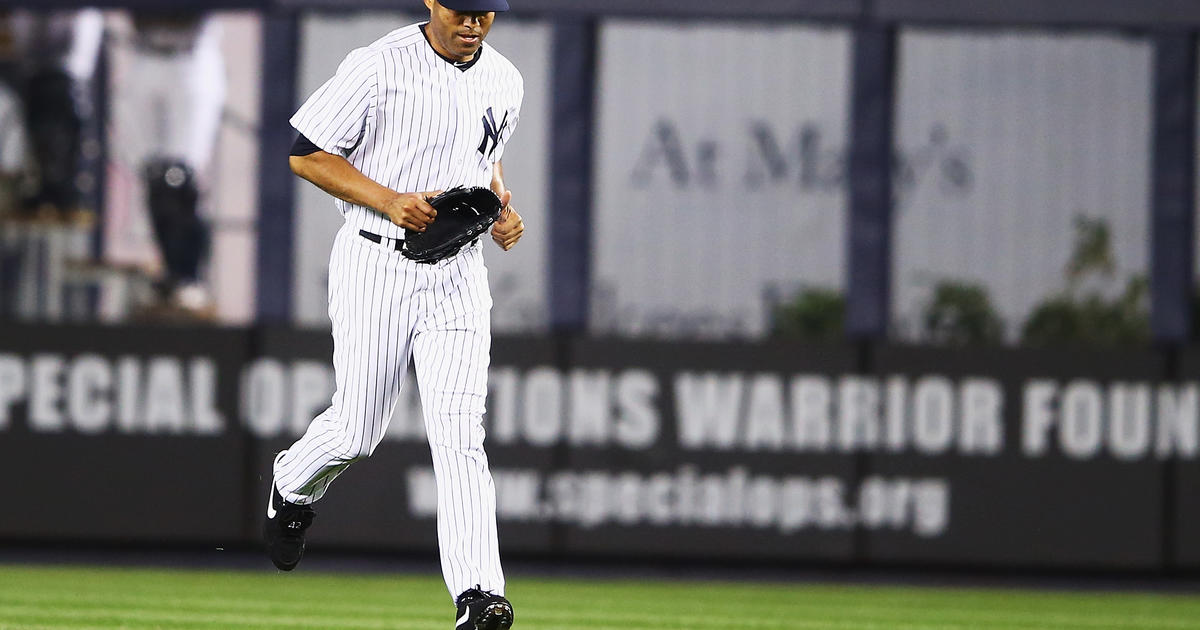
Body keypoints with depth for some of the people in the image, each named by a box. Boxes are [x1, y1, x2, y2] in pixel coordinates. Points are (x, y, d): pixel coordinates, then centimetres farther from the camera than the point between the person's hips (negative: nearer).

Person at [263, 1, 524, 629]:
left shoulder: (504, 81, 8)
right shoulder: (378, 68, -11)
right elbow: (306, 155, -8)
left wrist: (503, 207, 6)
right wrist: (390, 200, -19)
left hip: (459, 274, 3)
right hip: (377, 265, -3)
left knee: (459, 433, -9)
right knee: (356, 430, 5)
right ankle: (291, 488, 39)